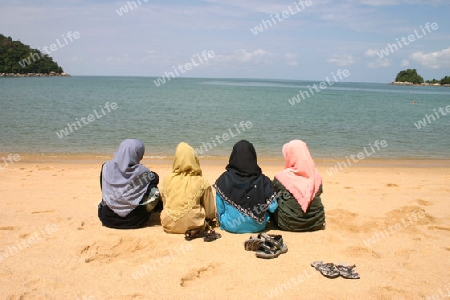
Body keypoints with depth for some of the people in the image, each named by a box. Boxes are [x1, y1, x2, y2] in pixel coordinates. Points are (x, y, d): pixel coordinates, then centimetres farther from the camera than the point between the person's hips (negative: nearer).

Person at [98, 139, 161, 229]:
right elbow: (155, 178, 4)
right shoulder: (141, 171, -16)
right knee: (154, 190, 13)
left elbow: (104, 190, 5)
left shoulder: (106, 167, -9)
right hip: (134, 221, -4)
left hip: (108, 219, 4)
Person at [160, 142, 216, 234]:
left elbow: (165, 205, 10)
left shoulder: (167, 179, -2)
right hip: (193, 225, -3)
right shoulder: (202, 183, -8)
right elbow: (210, 213, -1)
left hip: (169, 226, 4)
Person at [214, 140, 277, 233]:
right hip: (257, 226, 0)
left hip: (231, 227, 1)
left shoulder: (224, 180, -12)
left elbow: (220, 209, -6)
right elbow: (272, 207, -9)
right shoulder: (263, 180, -13)